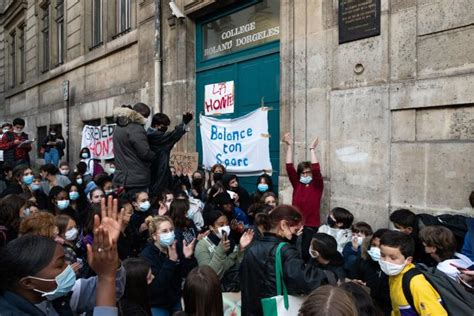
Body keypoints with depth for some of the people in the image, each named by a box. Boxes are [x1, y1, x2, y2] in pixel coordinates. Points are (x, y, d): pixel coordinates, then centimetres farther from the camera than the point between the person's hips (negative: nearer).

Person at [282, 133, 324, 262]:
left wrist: (312, 149, -14)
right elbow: (289, 167, -1)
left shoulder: (317, 186, 1)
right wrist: (290, 146, -5)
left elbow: (316, 170, -16)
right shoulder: (297, 185, 8)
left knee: (305, 253, -7)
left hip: (311, 226, -2)